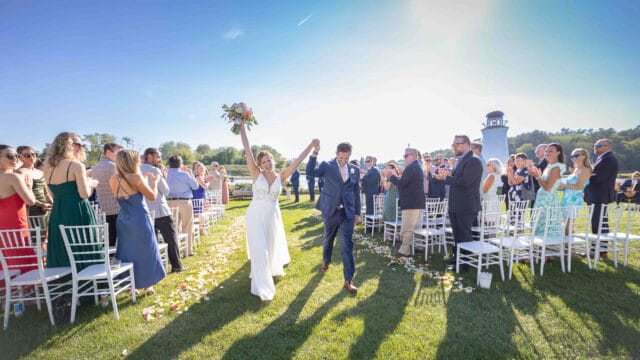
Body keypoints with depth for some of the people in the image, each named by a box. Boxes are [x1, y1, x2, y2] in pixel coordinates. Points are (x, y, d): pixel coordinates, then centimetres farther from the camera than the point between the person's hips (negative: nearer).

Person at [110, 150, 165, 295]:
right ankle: (148, 286, 19)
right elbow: (152, 196, -12)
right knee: (145, 252, 8)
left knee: (127, 253, 16)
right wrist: (154, 181, 3)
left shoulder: (113, 180, 2)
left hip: (123, 222, 6)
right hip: (140, 221, -6)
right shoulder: (135, 177, -17)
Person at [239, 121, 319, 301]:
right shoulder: (256, 174, -9)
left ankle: (274, 268, 53)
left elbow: (297, 161, -6)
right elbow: (247, 149, -14)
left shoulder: (281, 176, -3)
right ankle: (263, 286, 16)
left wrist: (311, 146, -9)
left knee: (272, 246, 20)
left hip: (272, 215, 3)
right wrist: (242, 126, -16)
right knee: (260, 250, -2)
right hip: (256, 215, -2)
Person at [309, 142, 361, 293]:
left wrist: (357, 213, 9)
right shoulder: (326, 166, -4)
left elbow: (356, 192, 9)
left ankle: (348, 280, 9)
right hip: (330, 211, -1)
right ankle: (326, 261, 48)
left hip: (347, 213, 1)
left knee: (347, 246, -1)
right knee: (327, 240, 19)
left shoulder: (355, 170, 4)